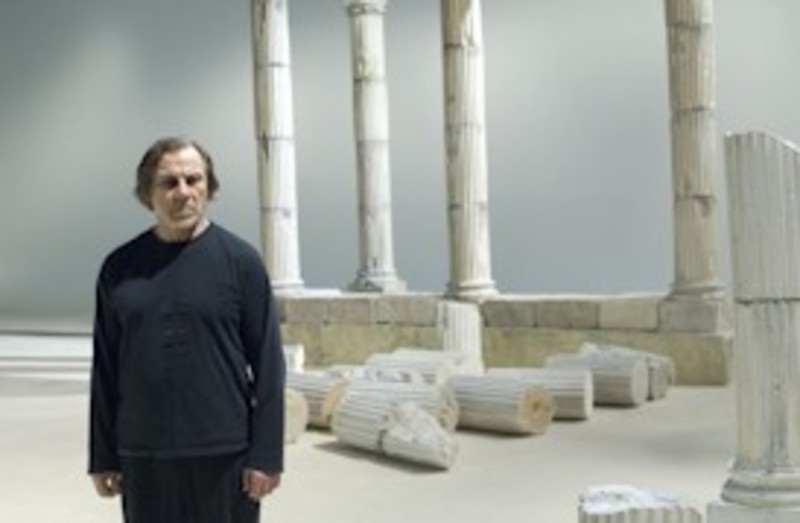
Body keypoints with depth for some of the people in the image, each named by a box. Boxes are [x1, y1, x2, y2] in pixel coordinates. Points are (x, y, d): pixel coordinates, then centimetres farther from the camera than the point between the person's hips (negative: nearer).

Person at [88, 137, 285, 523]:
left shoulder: (240, 260, -3)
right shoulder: (120, 268, 5)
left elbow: (267, 363, -5)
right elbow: (105, 370, 8)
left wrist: (266, 454, -9)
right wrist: (102, 457, 6)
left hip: (223, 455, -3)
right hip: (143, 457, 3)